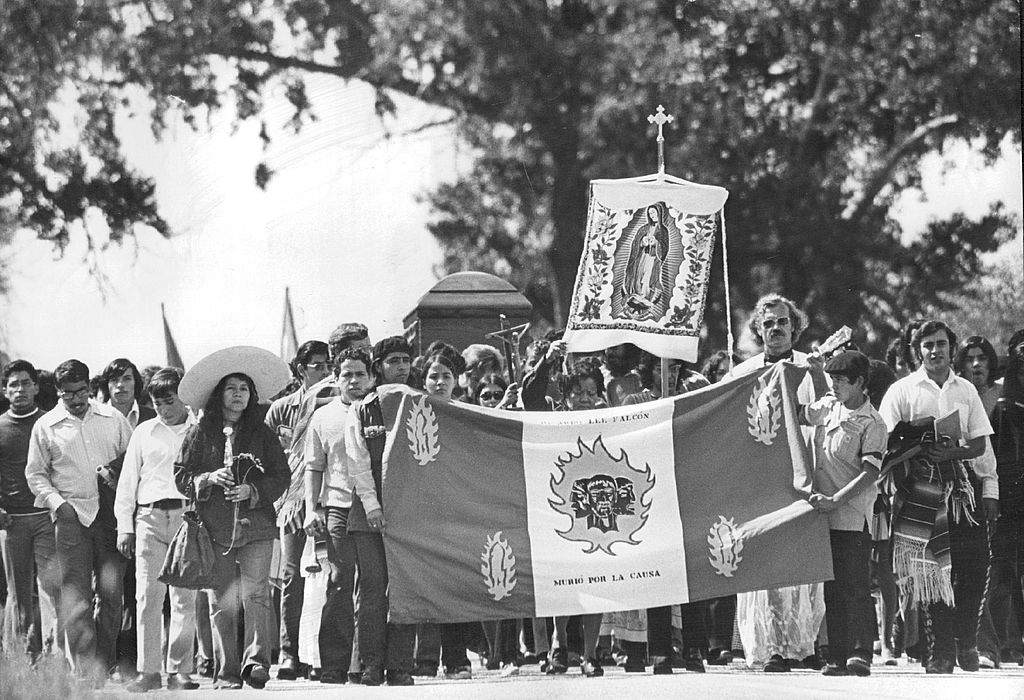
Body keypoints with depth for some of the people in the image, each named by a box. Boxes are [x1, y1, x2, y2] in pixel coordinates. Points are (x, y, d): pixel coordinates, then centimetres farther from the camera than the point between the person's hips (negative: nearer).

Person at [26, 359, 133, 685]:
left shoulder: (112, 418, 9)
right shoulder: (45, 427, 4)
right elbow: (35, 474, 9)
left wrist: (118, 475, -4)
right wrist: (57, 502, -5)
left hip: (111, 513, 2)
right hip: (72, 515, -2)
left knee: (111, 591, -1)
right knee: (75, 594, -9)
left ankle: (104, 667, 10)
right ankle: (85, 670, -12)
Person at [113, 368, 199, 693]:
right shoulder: (144, 432, 12)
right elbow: (128, 480, 14)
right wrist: (125, 526, 8)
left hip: (187, 516, -1)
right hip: (149, 517, 2)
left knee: (184, 598, -2)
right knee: (147, 597, -3)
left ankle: (180, 670, 1)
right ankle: (148, 671, -1)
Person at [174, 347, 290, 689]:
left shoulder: (262, 433, 9)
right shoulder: (200, 433, 8)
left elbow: (281, 477, 8)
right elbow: (182, 476, 8)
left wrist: (253, 490, -9)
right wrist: (209, 479, -10)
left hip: (256, 523, 0)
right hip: (215, 527, 0)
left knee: (255, 591, -15)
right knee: (221, 600, 0)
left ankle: (256, 659, -18)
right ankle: (227, 671, 3)